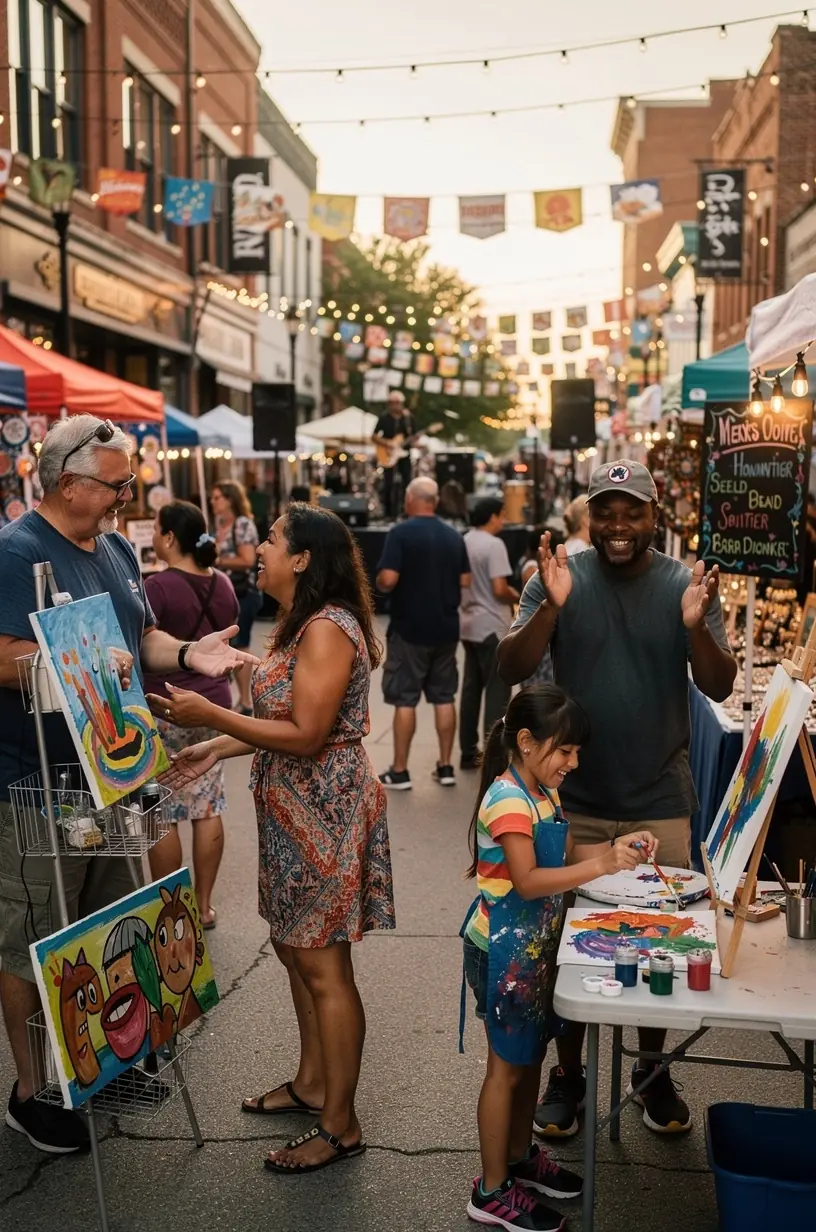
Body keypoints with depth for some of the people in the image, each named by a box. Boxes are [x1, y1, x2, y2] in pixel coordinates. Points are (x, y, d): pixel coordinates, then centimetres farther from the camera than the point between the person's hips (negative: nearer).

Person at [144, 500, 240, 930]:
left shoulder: (158, 587, -16)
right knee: (208, 807, 10)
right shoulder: (222, 584, 4)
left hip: (164, 711, -7)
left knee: (162, 814, 3)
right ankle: (203, 905, 19)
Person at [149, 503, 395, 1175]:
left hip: (326, 813, -10)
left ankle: (340, 1125, 11)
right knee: (295, 947, 19)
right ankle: (312, 1082, 35)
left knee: (324, 966, -2)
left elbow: (306, 735, -24)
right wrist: (215, 749, 10)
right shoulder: (299, 623, 12)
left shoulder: (328, 629, -20)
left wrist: (209, 714, -20)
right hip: (294, 810, 10)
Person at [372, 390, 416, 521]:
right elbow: (374, 437, -3)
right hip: (389, 455, -2)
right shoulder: (384, 419, -1)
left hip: (404, 454, 2)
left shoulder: (408, 418, 6)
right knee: (388, 484, -4)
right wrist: (386, 443, -18)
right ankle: (389, 514, 3)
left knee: (407, 483, -1)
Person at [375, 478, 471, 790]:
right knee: (444, 698, 11)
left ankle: (399, 772, 7)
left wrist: (379, 585, 2)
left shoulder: (401, 533, -12)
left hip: (409, 629, -5)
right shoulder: (454, 537, 5)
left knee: (405, 700, 1)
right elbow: (466, 581, 8)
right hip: (446, 628, 5)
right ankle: (446, 767, 16)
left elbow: (387, 580, -20)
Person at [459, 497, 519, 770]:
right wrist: (518, 598, -3)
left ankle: (469, 752, 17)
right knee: (497, 691, -2)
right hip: (492, 626, -8)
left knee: (471, 689, 13)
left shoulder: (464, 542, 9)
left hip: (469, 624, 8)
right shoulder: (493, 544, -15)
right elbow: (499, 589, -20)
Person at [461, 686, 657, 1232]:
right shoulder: (508, 799, -22)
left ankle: (520, 1157, 36)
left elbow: (561, 861, 12)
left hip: (536, 945, 9)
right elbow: (527, 880, -29)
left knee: (531, 1055, 19)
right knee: (507, 1066, 2)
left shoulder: (545, 792, 7)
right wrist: (600, 866, -34)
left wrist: (617, 847, -2)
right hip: (505, 949, -9)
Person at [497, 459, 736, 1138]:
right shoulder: (559, 577, -5)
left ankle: (653, 1069, 35)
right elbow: (512, 669, -12)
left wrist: (697, 628, -26)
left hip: (661, 802, 1)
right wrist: (551, 609, -28)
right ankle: (568, 1072, 30)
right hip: (576, 800, 0)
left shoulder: (686, 585, -3)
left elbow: (720, 687, -6)